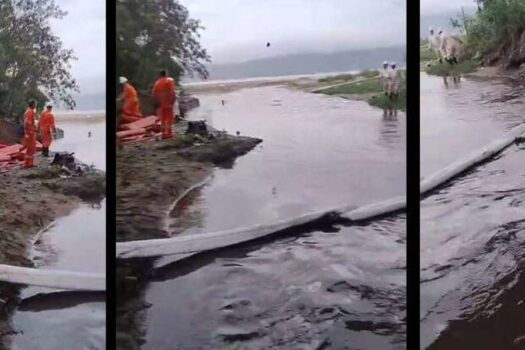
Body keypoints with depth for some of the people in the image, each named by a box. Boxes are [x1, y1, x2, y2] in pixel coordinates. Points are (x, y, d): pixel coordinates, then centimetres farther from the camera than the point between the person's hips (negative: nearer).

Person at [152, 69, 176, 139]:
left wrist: (157, 101, 13)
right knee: (169, 118, -1)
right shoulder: (170, 80, -4)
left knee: (162, 118, 10)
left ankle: (164, 133, 10)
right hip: (168, 102, -5)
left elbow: (154, 93, 7)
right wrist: (173, 100, -11)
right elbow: (172, 91, -16)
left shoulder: (157, 82, 11)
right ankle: (169, 133, -6)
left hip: (160, 103, 5)